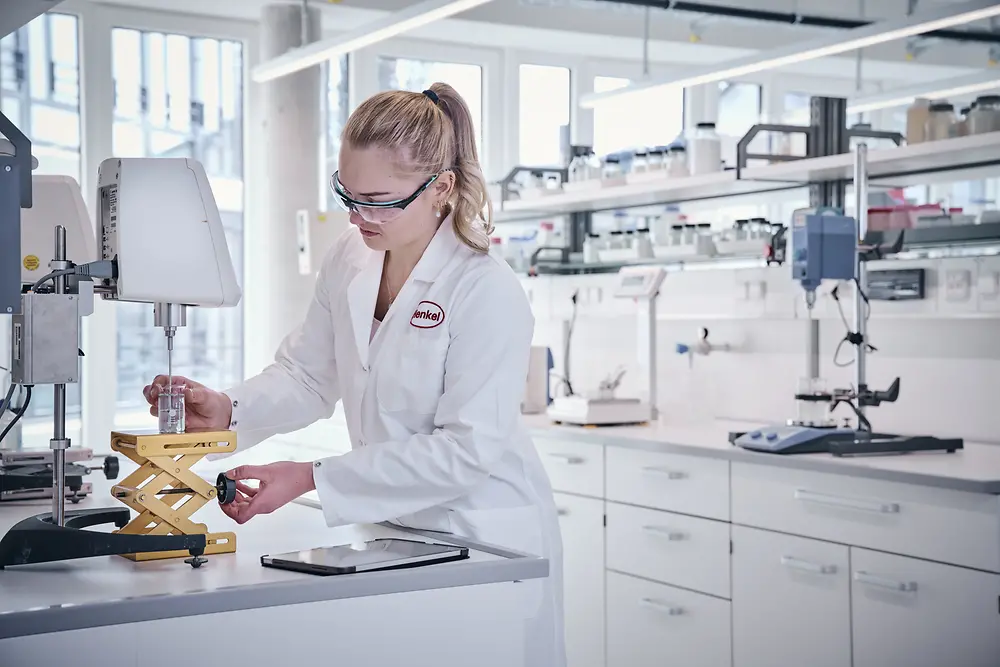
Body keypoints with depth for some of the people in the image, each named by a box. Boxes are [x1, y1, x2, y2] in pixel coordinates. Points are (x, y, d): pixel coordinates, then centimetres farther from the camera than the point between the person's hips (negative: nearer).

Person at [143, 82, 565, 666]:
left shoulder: (488, 292, -21)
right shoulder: (350, 259, 0)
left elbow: (468, 449, -24)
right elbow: (307, 375, 8)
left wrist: (311, 478, -26)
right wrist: (229, 410, -14)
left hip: (486, 538, -6)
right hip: (392, 530, 6)